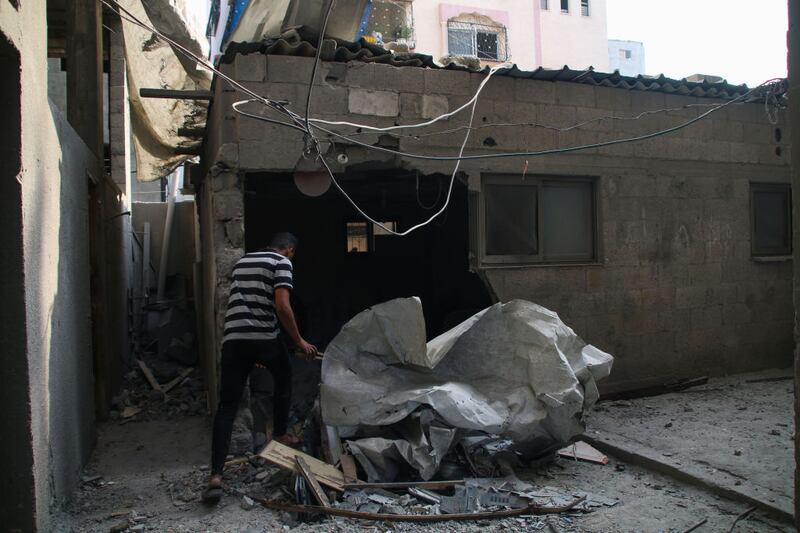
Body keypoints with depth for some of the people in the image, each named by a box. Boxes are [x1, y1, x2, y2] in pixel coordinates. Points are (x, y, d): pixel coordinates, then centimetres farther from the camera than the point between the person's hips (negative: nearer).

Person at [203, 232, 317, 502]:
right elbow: (282, 306, -11)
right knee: (283, 380, 26)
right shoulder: (282, 262, 3)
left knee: (227, 405, 1)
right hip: (265, 338, -4)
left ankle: (216, 476, -7)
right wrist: (300, 342, -1)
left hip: (233, 339, 5)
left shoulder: (241, 262, 24)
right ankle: (280, 435, 38)